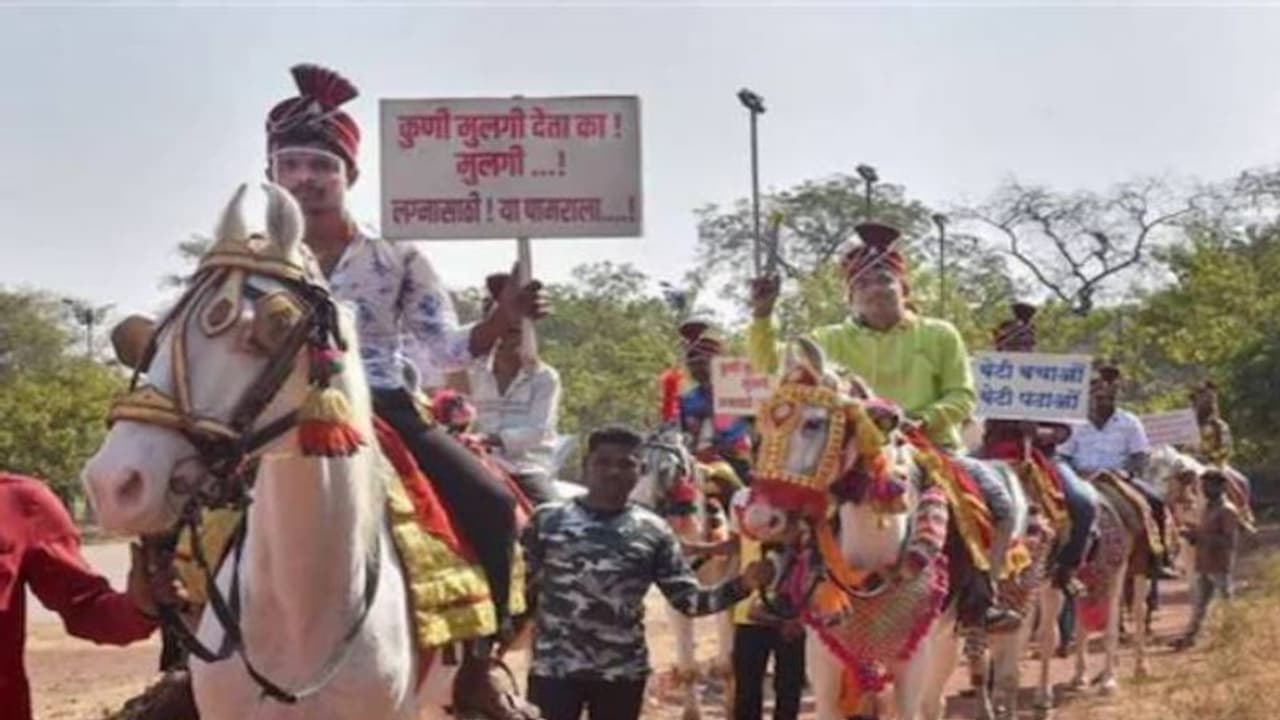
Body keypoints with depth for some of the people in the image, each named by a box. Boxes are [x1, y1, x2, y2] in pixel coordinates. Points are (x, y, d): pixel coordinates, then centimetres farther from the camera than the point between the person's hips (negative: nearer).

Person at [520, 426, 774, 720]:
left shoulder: (653, 531, 2)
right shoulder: (548, 519, 0)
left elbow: (688, 599, 0)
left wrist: (741, 585, -15)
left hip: (622, 673, 2)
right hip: (553, 668, -2)